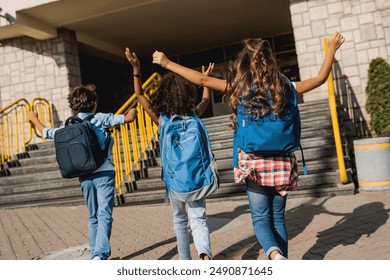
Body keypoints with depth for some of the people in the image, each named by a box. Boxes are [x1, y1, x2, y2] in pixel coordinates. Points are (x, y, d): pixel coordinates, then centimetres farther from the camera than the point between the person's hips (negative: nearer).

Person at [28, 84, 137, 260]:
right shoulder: (100, 118, -3)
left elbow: (46, 132, 24)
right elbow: (128, 118, -4)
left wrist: (34, 118, 42)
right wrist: (132, 112, 21)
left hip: (84, 177, 5)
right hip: (104, 173, -5)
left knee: (93, 217, 18)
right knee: (104, 216, -7)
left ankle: (94, 253, 23)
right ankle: (101, 254, -22)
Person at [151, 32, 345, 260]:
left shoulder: (239, 87, -4)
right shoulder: (283, 86, 1)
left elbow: (203, 80, -4)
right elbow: (321, 78, 11)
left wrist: (167, 63, 4)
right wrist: (332, 49, 25)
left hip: (254, 162, -2)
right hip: (281, 161, 2)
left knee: (261, 218, 3)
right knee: (278, 217, 14)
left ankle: (275, 255, -24)